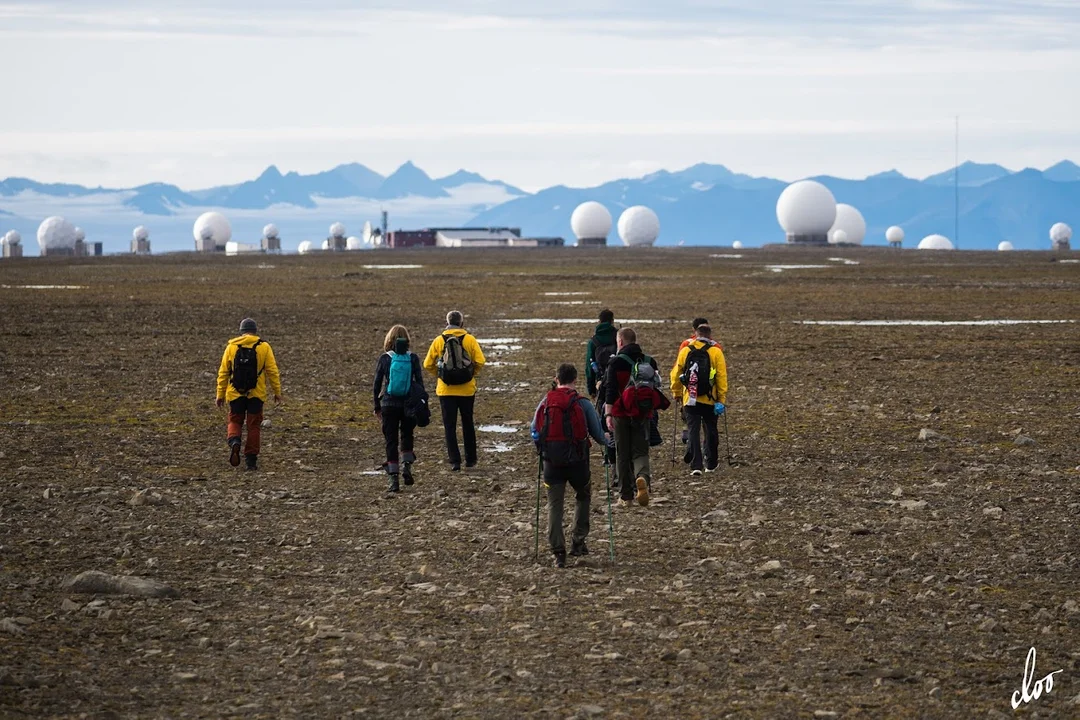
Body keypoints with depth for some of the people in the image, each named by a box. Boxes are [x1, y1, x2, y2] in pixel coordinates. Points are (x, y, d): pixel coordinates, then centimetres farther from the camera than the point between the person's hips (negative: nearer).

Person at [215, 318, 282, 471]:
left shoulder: (231, 347, 3)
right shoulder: (264, 347, -1)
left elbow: (223, 373, 3)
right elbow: (273, 372, -3)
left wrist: (220, 394, 8)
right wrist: (277, 392, 4)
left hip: (235, 394, 1)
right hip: (256, 395, -1)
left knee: (235, 421, 15)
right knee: (254, 425, 9)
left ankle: (234, 442, -16)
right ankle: (251, 460, 8)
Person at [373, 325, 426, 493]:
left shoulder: (384, 358, -3)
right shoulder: (413, 358, -3)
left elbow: (376, 384, 0)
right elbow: (420, 382, -2)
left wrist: (377, 406, 10)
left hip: (389, 404, -1)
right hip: (409, 404, 1)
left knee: (391, 441, 3)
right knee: (407, 435, 22)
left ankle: (393, 479, -1)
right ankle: (407, 465, 2)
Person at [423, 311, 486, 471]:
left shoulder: (438, 341, -2)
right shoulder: (470, 340, -3)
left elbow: (428, 365, 0)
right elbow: (480, 361, -10)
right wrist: (473, 373, 9)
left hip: (446, 391, -1)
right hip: (467, 390, 1)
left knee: (450, 426, 4)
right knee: (468, 425, 15)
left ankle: (454, 461, -2)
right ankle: (471, 460, 21)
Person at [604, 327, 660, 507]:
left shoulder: (616, 362, -7)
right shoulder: (649, 362, 6)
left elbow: (610, 390, -12)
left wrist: (608, 414, -13)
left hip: (621, 414, -3)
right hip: (642, 415, 3)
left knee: (623, 455, 7)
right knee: (640, 451, 6)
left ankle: (626, 496, 10)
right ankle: (643, 477, -26)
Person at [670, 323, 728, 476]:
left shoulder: (685, 351, 3)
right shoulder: (716, 352, -3)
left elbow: (675, 373, 7)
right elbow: (722, 376, -6)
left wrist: (676, 393, 21)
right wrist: (722, 399, -3)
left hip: (690, 400, 0)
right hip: (710, 400, 0)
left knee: (693, 431, 1)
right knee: (710, 430, 15)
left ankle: (696, 465, -9)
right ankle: (711, 463, 25)